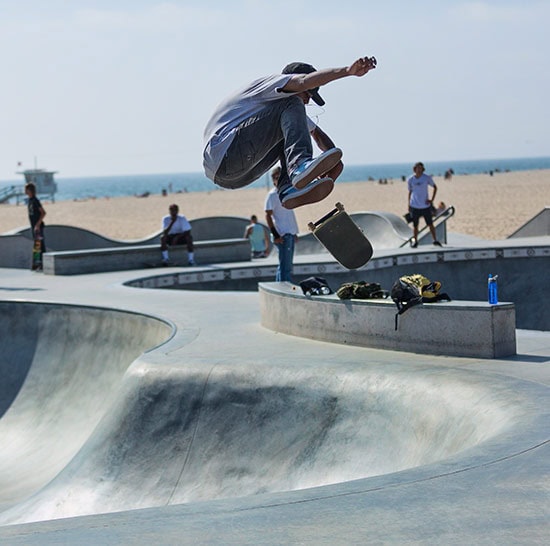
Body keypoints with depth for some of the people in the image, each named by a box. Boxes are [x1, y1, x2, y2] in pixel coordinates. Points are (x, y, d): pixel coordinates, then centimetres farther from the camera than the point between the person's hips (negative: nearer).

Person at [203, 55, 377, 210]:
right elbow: (304, 81, -20)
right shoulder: (271, 82, 0)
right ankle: (300, 165, -38)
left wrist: (333, 160, 10)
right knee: (292, 106, -13)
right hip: (223, 155, -10)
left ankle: (290, 188, -8)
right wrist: (348, 71, -31)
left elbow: (316, 133, 30)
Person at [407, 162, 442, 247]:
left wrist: (432, 200, -3)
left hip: (425, 205, -1)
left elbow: (435, 187, 7)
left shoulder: (427, 178, -5)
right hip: (414, 206, 1)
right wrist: (409, 204, 11)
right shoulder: (410, 179, -1)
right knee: (415, 225, 6)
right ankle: (415, 241, 20)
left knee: (430, 224, 0)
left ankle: (435, 240, 9)